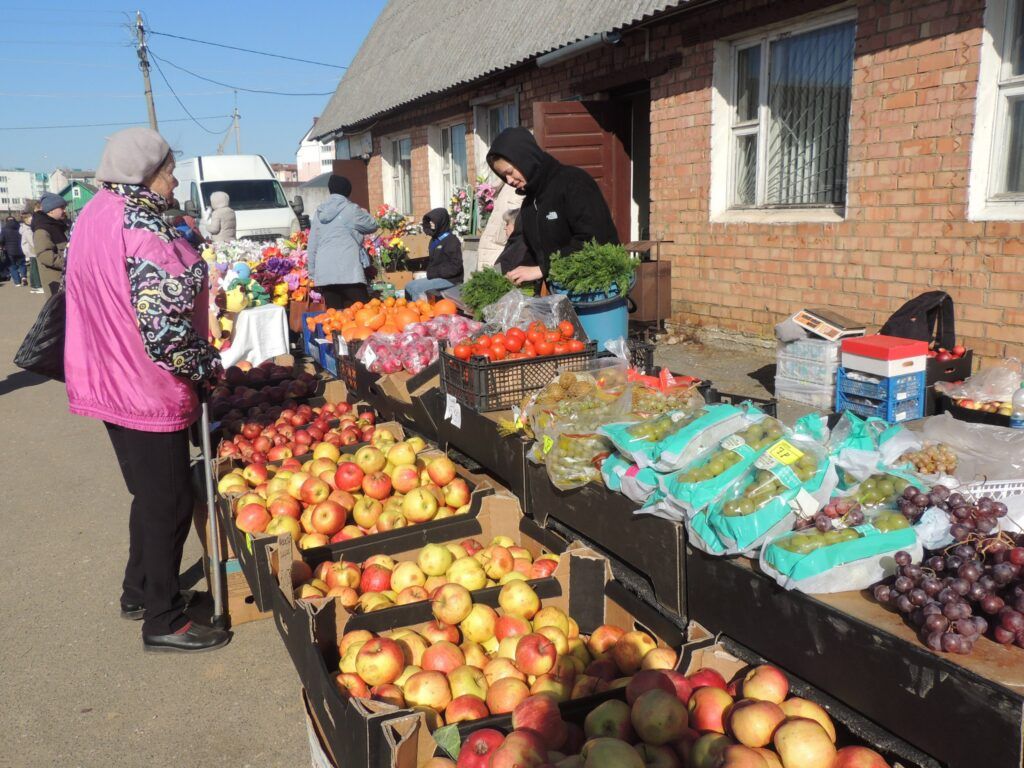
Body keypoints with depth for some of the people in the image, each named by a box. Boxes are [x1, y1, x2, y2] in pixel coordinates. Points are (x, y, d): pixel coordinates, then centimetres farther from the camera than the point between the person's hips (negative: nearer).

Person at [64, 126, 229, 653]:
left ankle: (139, 592, 38)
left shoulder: (95, 215, 8)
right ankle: (163, 621, 17)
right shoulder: (143, 229, -23)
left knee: (151, 494, 23)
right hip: (147, 390, -10)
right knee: (169, 502, 4)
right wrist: (208, 366, -13)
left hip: (108, 381, 10)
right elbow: (163, 323, -28)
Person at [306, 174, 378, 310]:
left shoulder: (319, 212, 15)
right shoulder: (350, 209, -1)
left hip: (324, 273, 5)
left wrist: (312, 273, 20)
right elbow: (372, 226, 10)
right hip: (348, 272, -5)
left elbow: (311, 245, 15)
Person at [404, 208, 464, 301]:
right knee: (409, 286, 1)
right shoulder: (434, 239, 12)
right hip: (435, 277, 9)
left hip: (449, 279, -9)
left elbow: (455, 266, -19)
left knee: (417, 288, -20)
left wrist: (436, 272, -18)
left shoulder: (452, 241, -14)